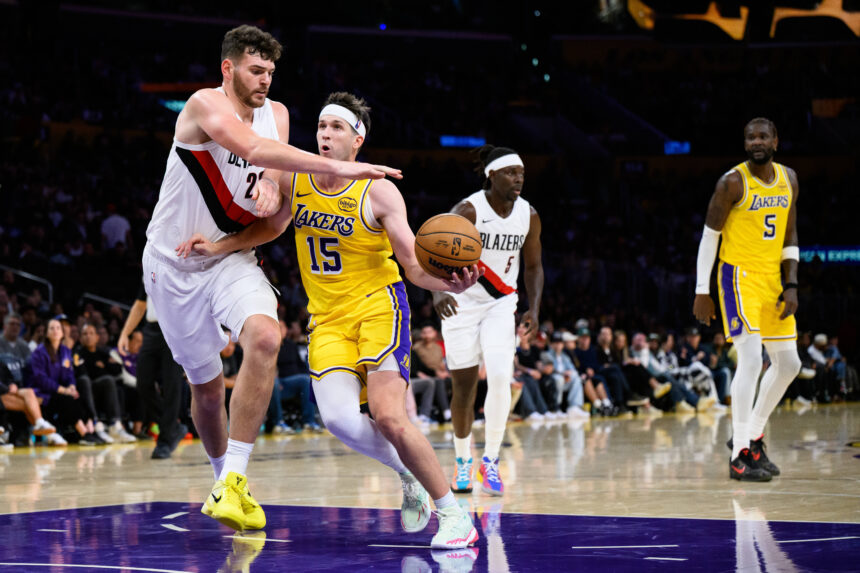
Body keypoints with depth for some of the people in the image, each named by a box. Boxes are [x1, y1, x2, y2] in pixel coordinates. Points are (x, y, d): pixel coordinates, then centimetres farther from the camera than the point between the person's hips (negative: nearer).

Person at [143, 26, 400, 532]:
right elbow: (252, 148, -36)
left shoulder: (275, 113, 4)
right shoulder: (206, 105, -18)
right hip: (174, 262, -4)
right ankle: (223, 476, 34)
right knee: (207, 383, 7)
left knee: (265, 337, -26)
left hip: (232, 257, 4)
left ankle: (233, 482, -25)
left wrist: (270, 187, -29)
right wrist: (337, 168, -44)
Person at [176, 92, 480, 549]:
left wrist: (451, 283, -33)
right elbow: (271, 226, 23)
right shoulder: (294, 181, 2)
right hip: (328, 318, 4)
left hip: (378, 307, -4)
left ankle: (454, 515, -6)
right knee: (338, 419, -19)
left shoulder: (378, 193, -11)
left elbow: (415, 265, -13)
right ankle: (408, 473, 10)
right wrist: (218, 246, 11)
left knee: (388, 417, -20)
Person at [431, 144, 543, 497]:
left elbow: (534, 266, 8)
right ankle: (462, 462, 23)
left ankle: (490, 462, -3)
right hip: (461, 303, -3)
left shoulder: (529, 216, -5)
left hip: (500, 304, 3)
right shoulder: (468, 210, -19)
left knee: (500, 378, -16)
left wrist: (534, 309, -6)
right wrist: (437, 292, -50)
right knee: (463, 388, 3)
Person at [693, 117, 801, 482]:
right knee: (751, 359, -18)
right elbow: (709, 235, -8)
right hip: (739, 278, -7)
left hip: (772, 279, 7)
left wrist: (791, 286, 2)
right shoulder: (733, 182, -12)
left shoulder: (788, 179, 6)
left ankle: (753, 436, 26)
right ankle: (740, 455, -15)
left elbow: (789, 236, 12)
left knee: (788, 363, 10)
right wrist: (702, 291, -10)